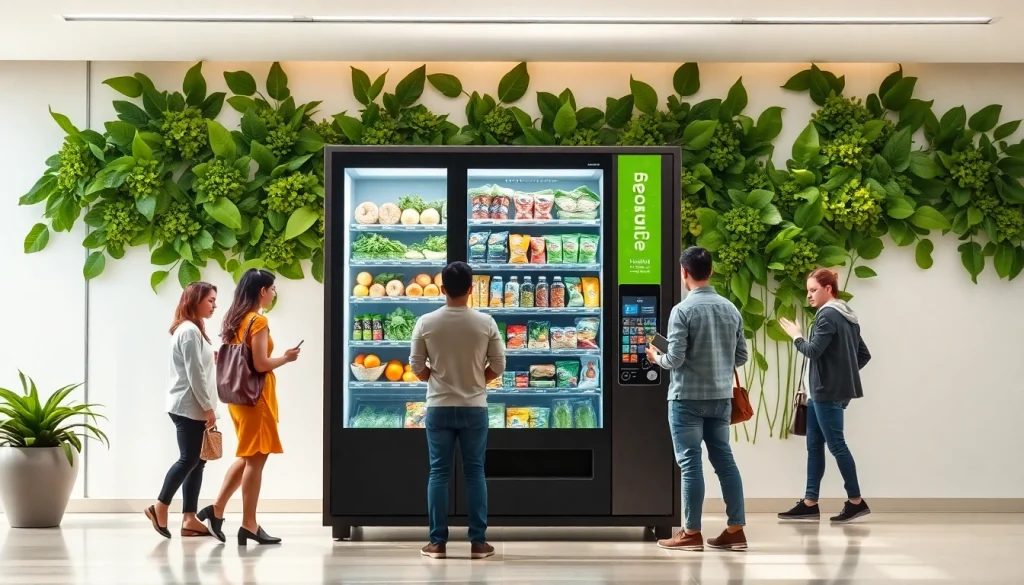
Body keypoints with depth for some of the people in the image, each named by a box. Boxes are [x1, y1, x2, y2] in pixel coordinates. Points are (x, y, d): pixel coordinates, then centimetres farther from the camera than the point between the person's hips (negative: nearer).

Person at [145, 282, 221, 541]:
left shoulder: (193, 330, 19)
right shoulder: (189, 331, -13)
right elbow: (194, 373, -17)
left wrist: (206, 407, 12)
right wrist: (208, 407, -16)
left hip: (194, 407, 10)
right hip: (189, 407, -10)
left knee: (196, 460, 6)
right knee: (189, 459, -9)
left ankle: (189, 519, 5)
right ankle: (160, 507, -2)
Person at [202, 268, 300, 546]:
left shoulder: (234, 320, 11)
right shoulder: (258, 321, -14)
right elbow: (261, 364, -20)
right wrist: (286, 358, -5)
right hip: (255, 396, -9)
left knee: (247, 457, 17)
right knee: (255, 459, -4)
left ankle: (217, 509, 15)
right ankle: (249, 525, -1)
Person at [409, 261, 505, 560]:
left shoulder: (426, 323, -7)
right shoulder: (486, 322, -6)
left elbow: (417, 367, -2)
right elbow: (497, 367, -1)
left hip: (438, 408, 0)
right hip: (474, 408, 0)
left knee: (438, 473, 5)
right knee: (475, 472, 6)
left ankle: (438, 542, 5)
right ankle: (478, 541, 6)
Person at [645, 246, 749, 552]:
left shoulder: (683, 310, -13)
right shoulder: (731, 309, 5)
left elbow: (675, 359, -16)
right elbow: (742, 356, 9)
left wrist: (656, 357, 5)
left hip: (688, 397, -5)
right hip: (722, 397, 6)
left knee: (690, 462, -1)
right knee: (724, 458, 11)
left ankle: (691, 533, 3)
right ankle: (736, 529, 12)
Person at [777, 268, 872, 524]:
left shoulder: (828, 315, -13)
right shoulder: (846, 316, 15)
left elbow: (813, 351, -19)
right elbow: (864, 354, 18)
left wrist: (797, 336, -2)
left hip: (828, 392, -10)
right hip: (825, 391, 10)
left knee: (836, 444, -3)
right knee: (814, 445, 10)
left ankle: (856, 501, 2)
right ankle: (810, 503, 11)